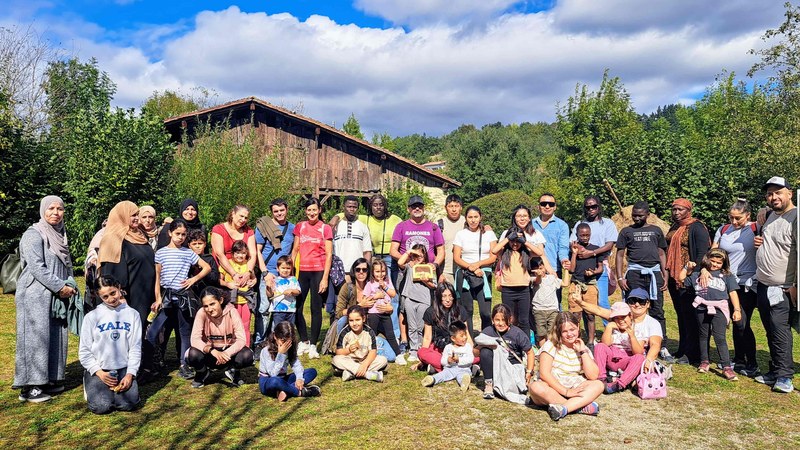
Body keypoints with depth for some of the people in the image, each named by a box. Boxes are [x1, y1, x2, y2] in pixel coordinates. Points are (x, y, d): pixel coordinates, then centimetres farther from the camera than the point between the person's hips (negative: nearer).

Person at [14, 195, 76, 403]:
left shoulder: (61, 234, 15)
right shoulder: (33, 234, -9)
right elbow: (37, 267, -17)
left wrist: (70, 286, 5)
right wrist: (60, 287, -16)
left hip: (56, 296, 8)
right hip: (35, 295, -7)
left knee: (56, 337, 8)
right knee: (35, 337, -5)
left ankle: (49, 379, 19)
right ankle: (28, 387, 2)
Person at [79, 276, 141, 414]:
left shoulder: (132, 314, 3)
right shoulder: (92, 317, -1)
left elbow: (135, 348, 3)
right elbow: (85, 351, 1)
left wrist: (130, 374, -7)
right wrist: (99, 373, -9)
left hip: (123, 369, 1)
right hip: (98, 370, -1)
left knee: (128, 404, -18)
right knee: (101, 406, -19)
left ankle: (115, 388, 14)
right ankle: (92, 387, 13)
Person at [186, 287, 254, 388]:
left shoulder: (231, 312, -17)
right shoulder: (202, 313, -16)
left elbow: (241, 339, -21)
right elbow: (195, 339, -24)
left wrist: (227, 353, -39)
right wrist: (212, 351, -40)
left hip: (229, 351, 0)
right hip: (210, 353, 1)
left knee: (247, 355, -30)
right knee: (193, 354, -31)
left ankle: (233, 371, 6)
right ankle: (203, 374, 5)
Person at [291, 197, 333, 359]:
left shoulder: (325, 228, -1)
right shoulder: (300, 226, 9)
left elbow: (329, 254, -3)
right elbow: (295, 250, 13)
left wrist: (325, 278, -9)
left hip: (318, 272, -3)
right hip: (302, 271, 4)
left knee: (316, 309, 1)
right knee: (296, 307, 4)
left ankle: (313, 345, 12)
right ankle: (304, 341, 22)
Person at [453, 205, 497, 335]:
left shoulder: (489, 233, 9)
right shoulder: (460, 234, 7)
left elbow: (493, 257, 3)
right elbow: (456, 258, 1)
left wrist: (478, 264, -11)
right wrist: (470, 267, -13)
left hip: (484, 275, 0)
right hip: (464, 275, 0)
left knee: (485, 312, -8)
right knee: (467, 310, 3)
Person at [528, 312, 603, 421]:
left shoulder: (583, 348, 7)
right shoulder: (551, 345, -5)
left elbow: (593, 376, -5)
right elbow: (544, 373, -15)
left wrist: (583, 352, -9)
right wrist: (566, 391, -21)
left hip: (573, 389, 4)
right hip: (551, 390, -3)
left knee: (599, 385, -19)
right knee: (535, 387, -35)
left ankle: (562, 408, -36)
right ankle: (581, 406, -29)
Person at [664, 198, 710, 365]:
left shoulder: (697, 227, -9)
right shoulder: (674, 228, 15)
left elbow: (702, 254, -16)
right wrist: (667, 274, 17)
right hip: (674, 279, 8)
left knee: (690, 318, -2)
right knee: (681, 316, 15)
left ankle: (693, 355, 5)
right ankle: (682, 351, 23)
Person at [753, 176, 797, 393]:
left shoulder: (795, 218, -15)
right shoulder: (771, 215, 12)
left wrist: (796, 286, -21)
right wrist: (758, 241, 7)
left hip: (782, 288, -8)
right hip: (763, 285, 8)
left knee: (779, 328, -10)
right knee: (770, 330, 12)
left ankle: (784, 376, -2)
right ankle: (775, 372, 20)